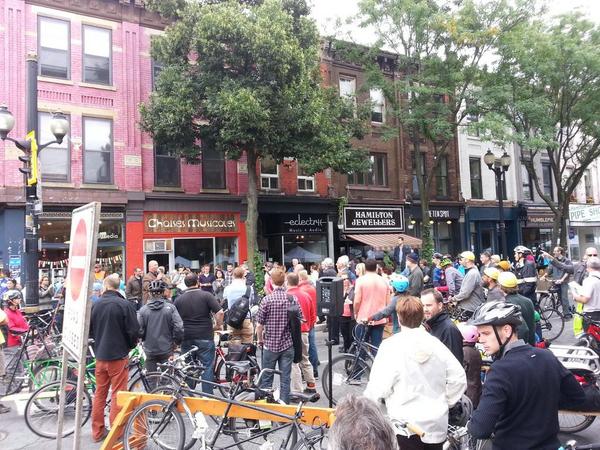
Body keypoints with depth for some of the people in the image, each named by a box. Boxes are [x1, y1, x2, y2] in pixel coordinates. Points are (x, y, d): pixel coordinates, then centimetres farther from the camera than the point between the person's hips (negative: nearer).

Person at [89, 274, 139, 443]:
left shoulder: (96, 305, 0)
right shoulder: (125, 305, -14)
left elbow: (89, 330, 9)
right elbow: (133, 331, -12)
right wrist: (130, 346, 8)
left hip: (100, 355, 5)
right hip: (118, 355, -4)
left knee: (99, 393, 15)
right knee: (118, 394, 3)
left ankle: (98, 432, 24)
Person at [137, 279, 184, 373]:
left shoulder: (143, 309, -7)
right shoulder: (170, 308, -11)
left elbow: (138, 330, -9)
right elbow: (179, 328, -15)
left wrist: (144, 340, 11)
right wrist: (177, 342, 2)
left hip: (150, 351, 1)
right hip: (167, 351, -1)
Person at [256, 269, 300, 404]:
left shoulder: (267, 299, -11)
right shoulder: (293, 299, -4)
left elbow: (259, 325, -8)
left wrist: (260, 340, 9)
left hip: (270, 345, -2)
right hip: (288, 345, 2)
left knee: (266, 379, 12)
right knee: (285, 379, 8)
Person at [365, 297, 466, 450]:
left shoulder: (391, 345, -14)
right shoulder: (436, 344, -2)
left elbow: (379, 386, -17)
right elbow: (459, 378, -1)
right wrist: (444, 403, 11)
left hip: (406, 425, -4)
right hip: (437, 423, 4)